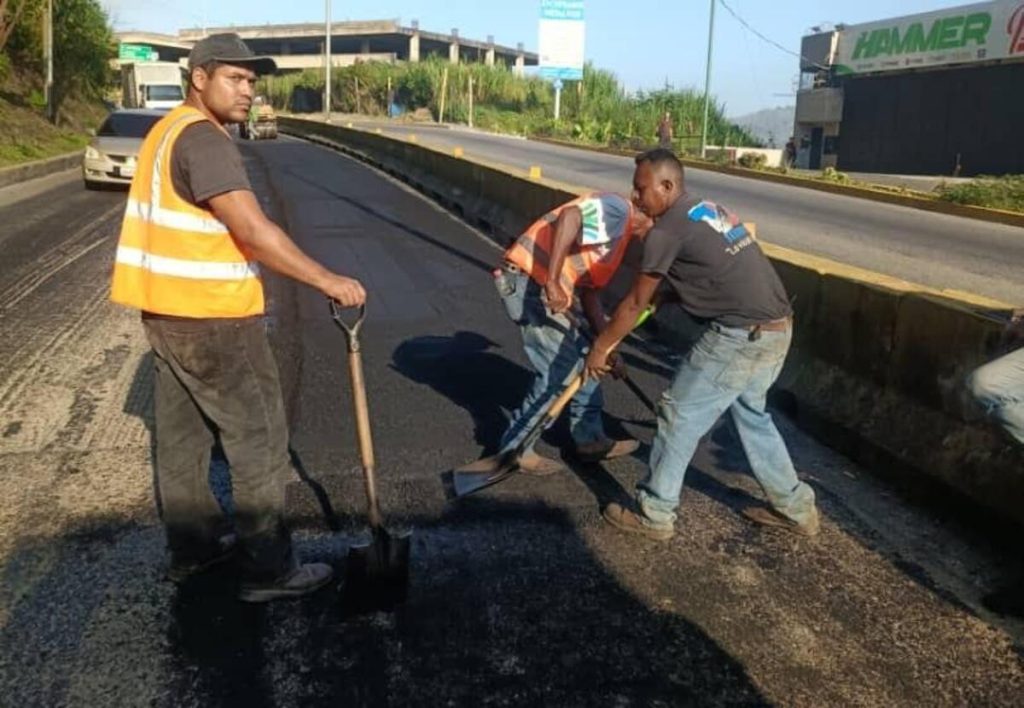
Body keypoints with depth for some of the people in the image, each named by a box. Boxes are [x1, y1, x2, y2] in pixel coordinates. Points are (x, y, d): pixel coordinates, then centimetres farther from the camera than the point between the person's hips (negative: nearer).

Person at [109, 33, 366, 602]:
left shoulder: (170, 131, 15)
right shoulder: (203, 139, -18)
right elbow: (253, 229, -28)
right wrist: (328, 281, -26)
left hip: (167, 310, 10)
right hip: (212, 319, -10)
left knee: (184, 436, 17)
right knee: (260, 440, -1)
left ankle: (193, 546, 31)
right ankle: (270, 570, 8)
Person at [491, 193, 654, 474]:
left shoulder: (619, 233, 23)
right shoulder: (618, 209, -7)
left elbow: (588, 292, 23)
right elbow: (570, 217, -27)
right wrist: (553, 281, -33)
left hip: (540, 284, 10)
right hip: (527, 281, -10)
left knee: (585, 358, 16)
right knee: (559, 372, -5)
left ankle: (590, 440, 27)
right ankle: (514, 449, 8)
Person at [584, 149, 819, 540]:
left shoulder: (666, 230, -9)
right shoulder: (708, 210, 17)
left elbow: (634, 305, -1)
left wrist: (599, 347, 11)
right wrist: (662, 297, 39)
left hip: (740, 337, -9)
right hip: (778, 328, 9)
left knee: (679, 417, 4)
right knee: (751, 414, 25)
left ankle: (654, 514, 16)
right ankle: (796, 507, 35)